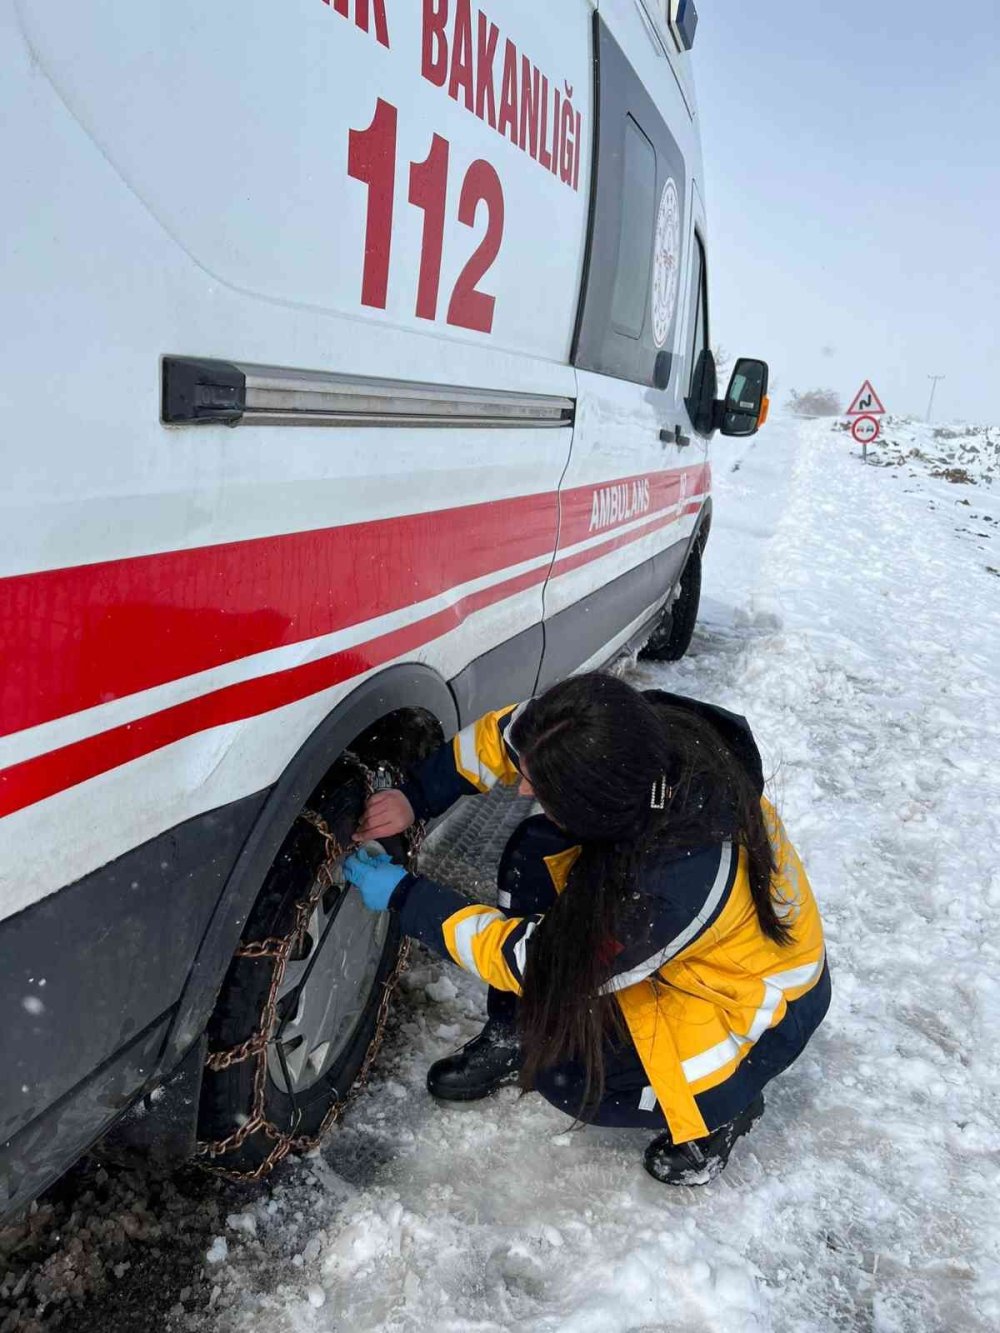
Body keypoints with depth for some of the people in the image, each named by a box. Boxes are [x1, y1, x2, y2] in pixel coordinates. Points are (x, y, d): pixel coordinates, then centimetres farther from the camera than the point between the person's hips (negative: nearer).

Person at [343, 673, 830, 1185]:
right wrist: (415, 797, -14)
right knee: (534, 852, -10)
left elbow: (537, 962, -28)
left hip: (750, 1002, -7)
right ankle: (510, 1038, 7)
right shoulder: (633, 737, -25)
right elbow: (500, 735, -5)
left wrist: (404, 896, -20)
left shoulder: (679, 884, -42)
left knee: (564, 1071, -17)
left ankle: (721, 1106, 7)